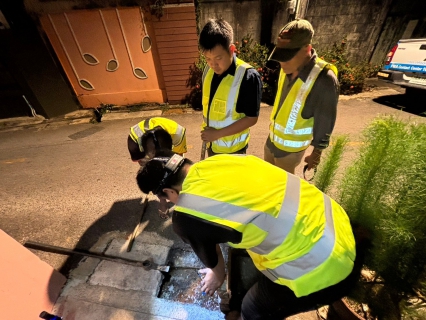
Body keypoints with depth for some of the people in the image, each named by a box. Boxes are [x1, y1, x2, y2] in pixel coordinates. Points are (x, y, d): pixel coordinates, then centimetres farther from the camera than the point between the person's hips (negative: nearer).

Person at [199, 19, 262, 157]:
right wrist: (206, 129, 5)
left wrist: (217, 133, -24)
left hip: (232, 148, -6)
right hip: (211, 143, 7)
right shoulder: (208, 70, -4)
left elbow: (251, 118, -21)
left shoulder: (248, 76, -23)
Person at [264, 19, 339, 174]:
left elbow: (324, 124, -17)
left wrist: (317, 153, -7)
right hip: (271, 139, 7)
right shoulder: (288, 68, -6)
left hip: (290, 148, -6)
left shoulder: (324, 80, -25)